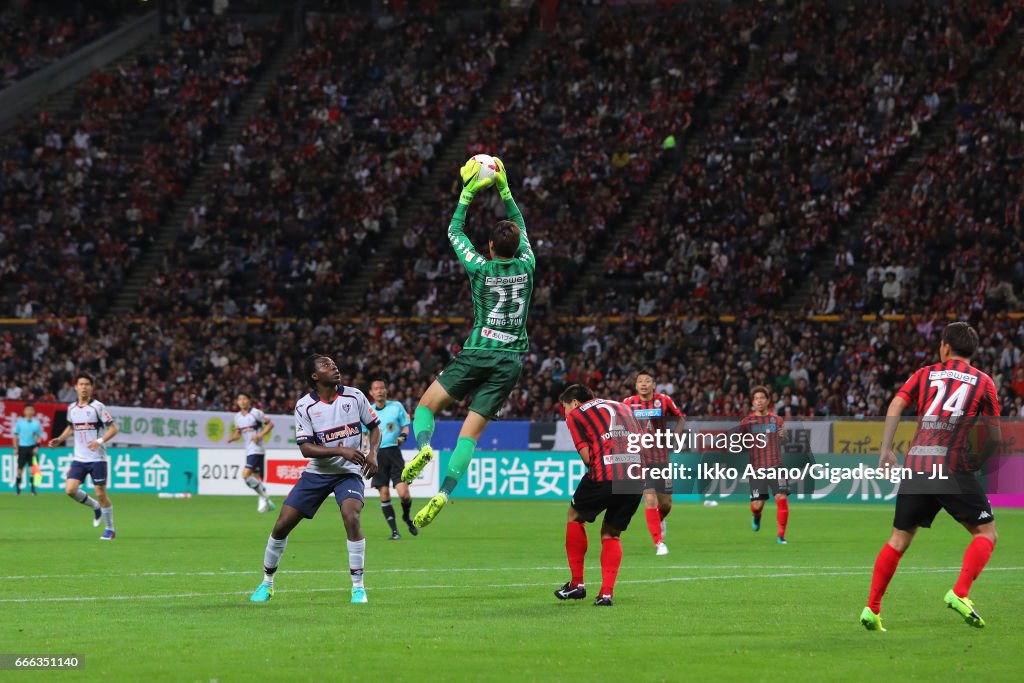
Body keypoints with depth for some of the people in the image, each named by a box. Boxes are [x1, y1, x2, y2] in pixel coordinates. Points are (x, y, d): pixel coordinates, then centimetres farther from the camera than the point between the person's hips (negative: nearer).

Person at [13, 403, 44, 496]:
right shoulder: (20, 422, 1)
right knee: (20, 468, 2)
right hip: (22, 447, 0)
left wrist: (37, 447, -5)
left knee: (32, 468, -5)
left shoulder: (36, 423, 3)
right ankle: (17, 489, 14)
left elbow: (39, 436, 7)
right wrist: (15, 448, 0)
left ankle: (33, 488, 0)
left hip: (32, 448, 0)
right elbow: (15, 436, 5)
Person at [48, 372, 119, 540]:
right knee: (70, 489, -9)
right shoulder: (72, 408, 7)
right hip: (79, 458, 5)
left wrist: (100, 441, -23)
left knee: (100, 493, -3)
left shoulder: (97, 407, -9)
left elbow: (113, 429, -8)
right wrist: (59, 440, 9)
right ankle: (95, 507, 18)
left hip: (97, 458, -5)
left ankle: (110, 530, 11)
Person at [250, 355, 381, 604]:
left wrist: (372, 453, -10)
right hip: (317, 472, 1)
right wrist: (342, 451, -26)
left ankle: (358, 588, -16)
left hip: (348, 472, -1)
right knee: (282, 525, -2)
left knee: (351, 518, -27)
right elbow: (306, 448, -14)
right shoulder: (304, 406, -8)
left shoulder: (354, 396, -3)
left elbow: (374, 427, 9)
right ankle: (267, 583, 19)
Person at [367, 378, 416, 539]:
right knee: (384, 494, -5)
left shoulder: (396, 406, 4)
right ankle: (394, 530, 3)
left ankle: (407, 517, 19)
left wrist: (403, 436, -9)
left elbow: (405, 426, 11)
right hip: (377, 454, 1)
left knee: (403, 492, -12)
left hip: (393, 452, -1)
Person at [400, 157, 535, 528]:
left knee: (426, 405, 10)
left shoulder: (480, 269, -5)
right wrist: (504, 189, 22)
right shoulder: (526, 267, 2)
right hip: (511, 359, 3)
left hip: (477, 353, -3)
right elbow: (522, 228, 20)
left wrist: (468, 192, 16)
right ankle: (442, 495, -15)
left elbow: (455, 231, 11)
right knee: (472, 430, -2)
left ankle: (423, 446, -22)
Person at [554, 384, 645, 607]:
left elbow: (586, 456, 0)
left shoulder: (575, 415, 10)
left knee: (575, 516, 21)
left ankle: (577, 583, 19)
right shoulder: (623, 407, 28)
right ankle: (607, 593, 6)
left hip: (604, 474, -5)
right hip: (636, 476, 5)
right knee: (611, 534, 19)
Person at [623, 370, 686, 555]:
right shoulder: (628, 403, -3)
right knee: (650, 499, -16)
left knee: (665, 503, 7)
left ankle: (659, 520, 44)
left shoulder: (664, 401, -3)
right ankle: (659, 542, -8)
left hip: (661, 458, 2)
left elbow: (681, 417, 12)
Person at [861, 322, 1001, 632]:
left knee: (899, 539, 12)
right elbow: (995, 437, 9)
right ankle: (959, 594, -14)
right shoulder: (983, 382, 12)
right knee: (986, 532, 6)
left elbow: (895, 406, 3)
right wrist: (977, 463, 24)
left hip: (915, 465, 3)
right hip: (952, 464, -3)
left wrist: (886, 450, 4)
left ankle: (872, 608, 7)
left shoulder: (925, 374, 17)